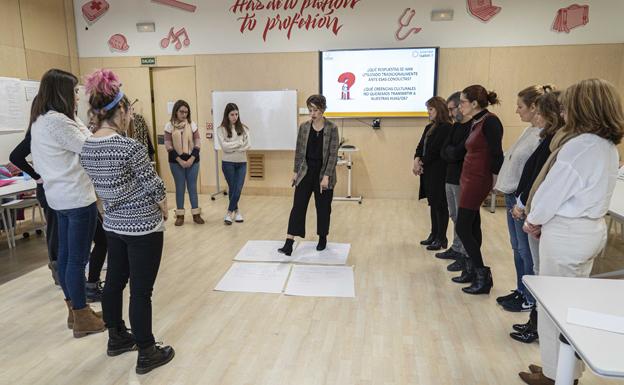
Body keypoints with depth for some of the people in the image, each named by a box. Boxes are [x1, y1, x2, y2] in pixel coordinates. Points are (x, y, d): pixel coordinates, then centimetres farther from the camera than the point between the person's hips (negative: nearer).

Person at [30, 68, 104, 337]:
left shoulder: (40, 120, 12)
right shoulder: (57, 121, -20)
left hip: (60, 196, 10)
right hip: (77, 197, -10)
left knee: (65, 254, 15)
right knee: (77, 258, -2)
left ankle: (75, 310, 28)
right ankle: (82, 319, 10)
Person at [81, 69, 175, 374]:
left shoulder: (86, 149, 1)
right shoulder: (130, 147, -22)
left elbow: (106, 186, 8)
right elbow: (155, 188, -15)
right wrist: (163, 211, 4)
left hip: (113, 225, 8)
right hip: (143, 227, -7)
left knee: (114, 281, 20)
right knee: (141, 291, 2)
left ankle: (116, 338, 39)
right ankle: (147, 355, 17)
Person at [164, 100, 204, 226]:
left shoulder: (192, 124, 2)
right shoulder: (169, 126, -2)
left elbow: (197, 143, 0)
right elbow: (168, 146, -6)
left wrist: (191, 159, -10)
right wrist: (180, 160, -13)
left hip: (192, 160, 1)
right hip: (176, 161, -1)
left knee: (192, 186, 6)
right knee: (180, 187, 5)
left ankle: (196, 214, 13)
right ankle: (180, 215, 13)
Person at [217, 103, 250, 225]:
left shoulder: (243, 128, 3)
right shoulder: (221, 129, -3)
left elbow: (247, 146, -5)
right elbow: (224, 146, -13)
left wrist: (232, 147, -11)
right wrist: (239, 143, -8)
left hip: (242, 163, 2)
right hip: (228, 163, -2)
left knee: (238, 189, -2)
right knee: (232, 189, 6)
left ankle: (229, 213, 12)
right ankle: (236, 211, 21)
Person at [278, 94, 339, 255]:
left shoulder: (332, 128, -8)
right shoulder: (304, 127, 3)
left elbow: (333, 154, -11)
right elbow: (299, 151, 8)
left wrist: (326, 176, -17)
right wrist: (296, 171, 5)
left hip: (323, 173, -2)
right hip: (305, 172, 3)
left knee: (323, 208, 9)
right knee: (298, 206, -4)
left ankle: (322, 239, 28)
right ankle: (289, 243, -5)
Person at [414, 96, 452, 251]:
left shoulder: (446, 128, -13)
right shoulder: (429, 127, 14)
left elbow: (435, 150, -17)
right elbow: (421, 146, 10)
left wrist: (421, 163, -9)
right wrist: (417, 159, -9)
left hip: (439, 172, -8)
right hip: (428, 171, 8)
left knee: (440, 205, 0)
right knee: (432, 204, 15)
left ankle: (441, 238, 10)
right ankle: (434, 234, 26)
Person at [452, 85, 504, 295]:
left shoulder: (490, 122, -16)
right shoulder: (476, 122, 12)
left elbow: (497, 153, -19)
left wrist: (495, 178, -13)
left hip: (478, 181, -9)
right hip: (469, 179, 9)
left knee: (463, 228, -5)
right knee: (471, 227, 15)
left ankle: (483, 277, 5)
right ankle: (471, 271, 26)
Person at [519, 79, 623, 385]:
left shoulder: (579, 146, -21)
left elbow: (553, 190, -18)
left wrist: (533, 219, -1)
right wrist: (541, 219, 9)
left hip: (567, 233, -9)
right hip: (590, 229, 9)